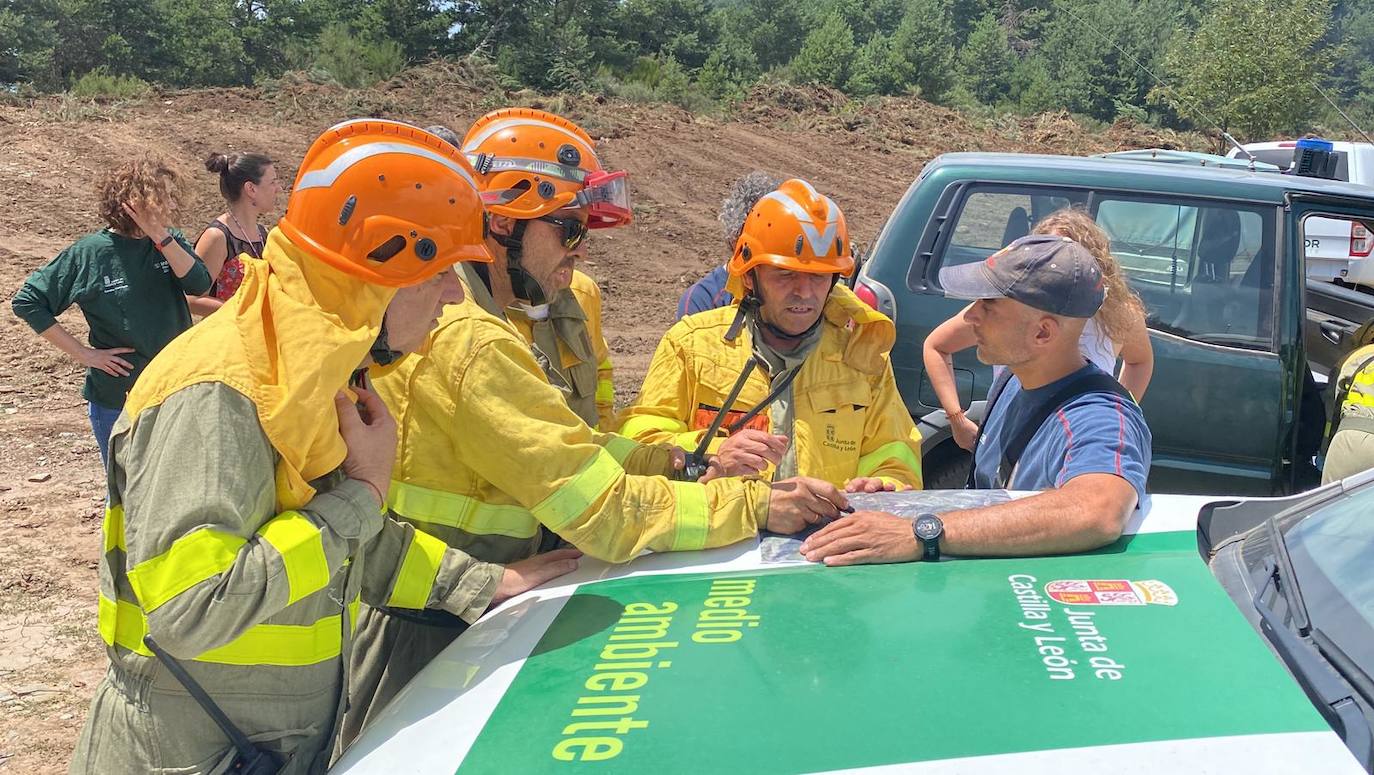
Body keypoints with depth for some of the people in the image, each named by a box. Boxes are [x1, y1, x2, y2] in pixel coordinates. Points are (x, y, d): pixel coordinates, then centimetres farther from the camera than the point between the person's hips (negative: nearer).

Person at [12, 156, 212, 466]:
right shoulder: (91, 252, -10)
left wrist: (160, 236, -23)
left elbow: (200, 283, -17)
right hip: (117, 397, -4)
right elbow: (27, 301, -7)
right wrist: (82, 353, -11)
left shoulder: (171, 242, 0)